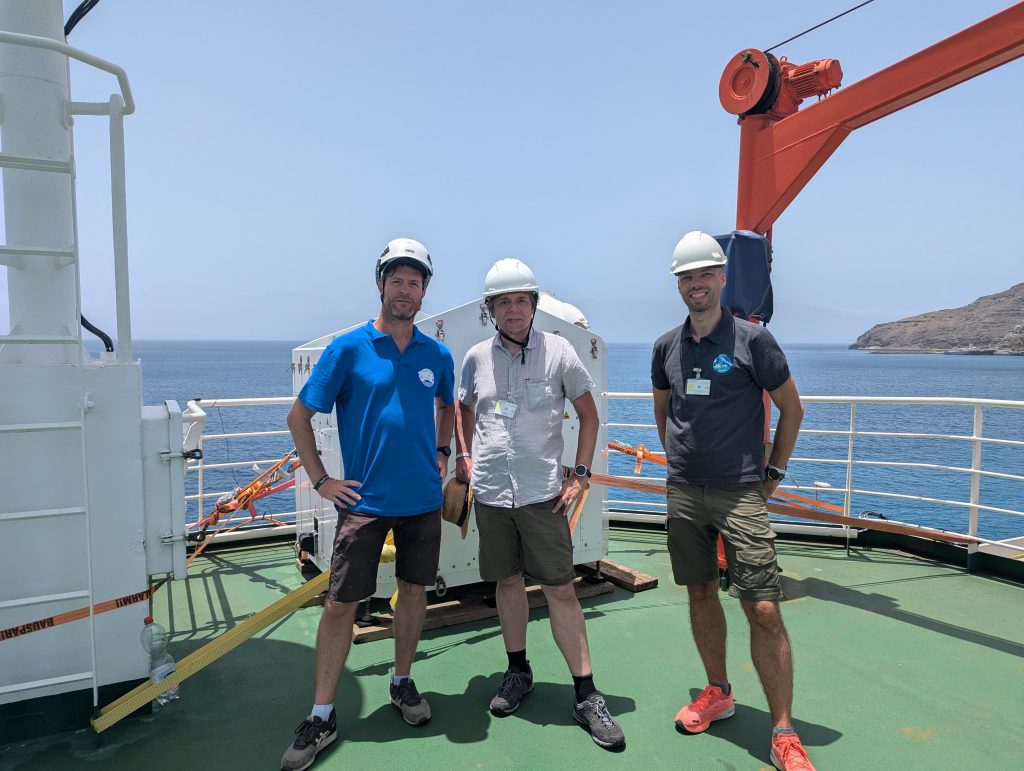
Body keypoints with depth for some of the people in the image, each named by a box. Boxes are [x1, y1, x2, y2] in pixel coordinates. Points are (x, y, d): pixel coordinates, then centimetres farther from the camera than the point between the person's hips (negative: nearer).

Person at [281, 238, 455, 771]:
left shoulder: (437, 355, 3)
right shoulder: (348, 348, -7)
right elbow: (299, 415, -3)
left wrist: (442, 452, 11)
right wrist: (320, 480, -6)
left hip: (422, 499, 4)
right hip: (364, 501, -3)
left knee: (415, 589, 14)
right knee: (341, 603, 1)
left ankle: (402, 682, 36)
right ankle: (321, 717, 16)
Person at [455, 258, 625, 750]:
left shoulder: (558, 351, -4)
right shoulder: (477, 358, 4)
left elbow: (588, 414, 3)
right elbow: (464, 411, 20)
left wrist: (581, 474, -3)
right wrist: (464, 457, 7)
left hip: (542, 493, -2)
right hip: (491, 492, 3)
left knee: (561, 589, 0)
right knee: (507, 581, 14)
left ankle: (586, 695, 12)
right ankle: (518, 672, 33)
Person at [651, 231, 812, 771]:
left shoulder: (753, 340, -5)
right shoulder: (667, 346, 7)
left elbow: (791, 407, 3)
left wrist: (774, 471, 3)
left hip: (740, 492, -4)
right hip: (683, 493, 4)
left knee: (763, 609, -6)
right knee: (700, 594, 13)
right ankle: (718, 693, 32)